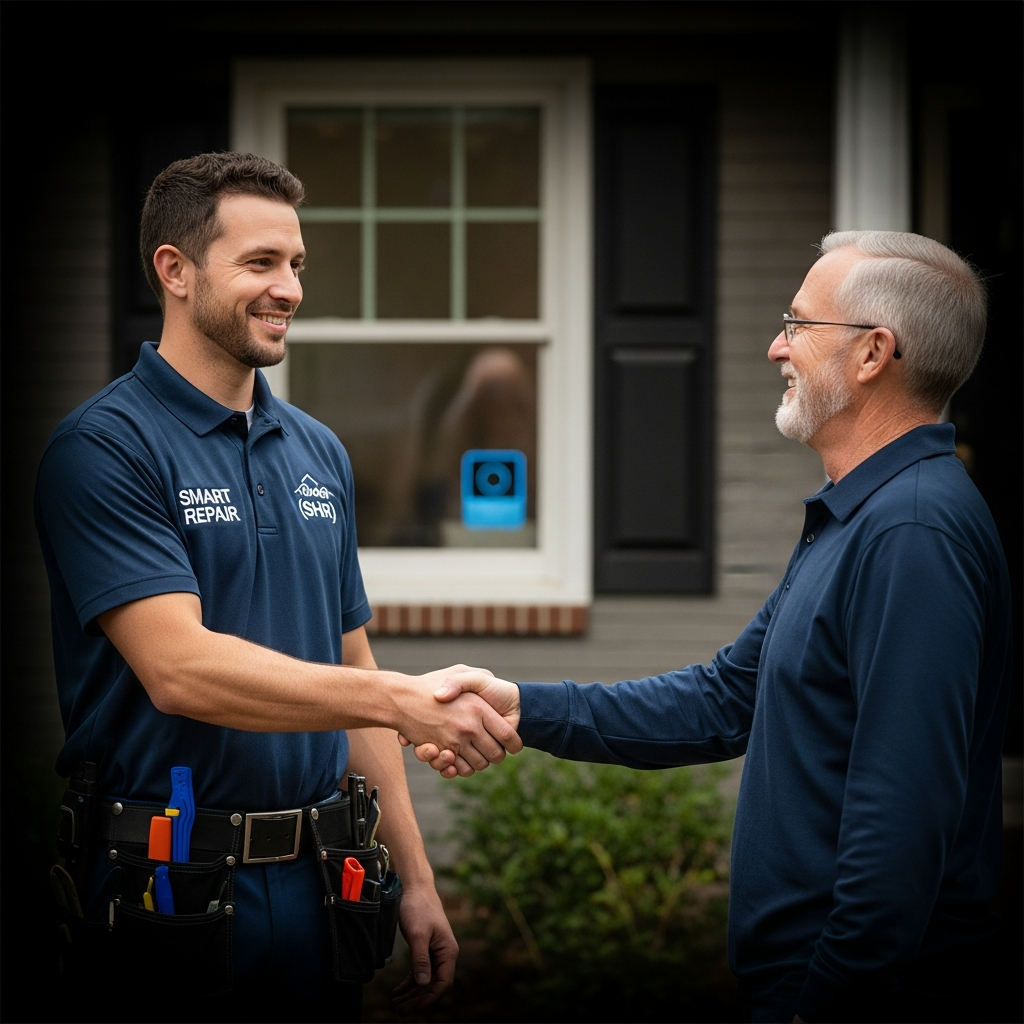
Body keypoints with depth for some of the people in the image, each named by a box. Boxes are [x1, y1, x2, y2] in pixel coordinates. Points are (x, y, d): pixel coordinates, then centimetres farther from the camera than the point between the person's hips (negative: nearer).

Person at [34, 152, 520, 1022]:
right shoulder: (104, 449, -10)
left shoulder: (320, 453, 12)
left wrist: (415, 880, 13)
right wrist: (403, 700, -28)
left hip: (318, 885, 6)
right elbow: (178, 668, -22)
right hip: (173, 887, -6)